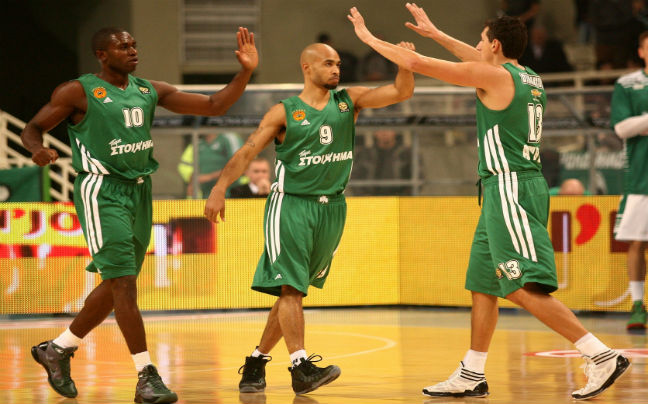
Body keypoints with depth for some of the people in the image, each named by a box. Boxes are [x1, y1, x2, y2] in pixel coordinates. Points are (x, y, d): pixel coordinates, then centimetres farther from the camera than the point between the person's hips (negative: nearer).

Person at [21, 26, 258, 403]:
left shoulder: (150, 91, 10)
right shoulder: (79, 92, -5)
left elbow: (214, 106, 8)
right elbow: (34, 127, 0)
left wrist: (246, 72, -5)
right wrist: (38, 150, -24)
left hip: (139, 191, 7)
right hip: (102, 191, -7)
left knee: (115, 286, 13)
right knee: (124, 281, -13)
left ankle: (57, 349, 30)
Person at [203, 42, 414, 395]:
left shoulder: (349, 101, 8)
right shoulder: (284, 113, -2)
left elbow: (401, 91, 0)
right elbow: (247, 152, -8)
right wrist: (220, 187, -22)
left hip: (332, 208, 5)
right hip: (291, 205, -4)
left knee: (294, 289, 10)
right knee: (290, 287, -15)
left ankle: (257, 361, 21)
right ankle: (301, 367, -20)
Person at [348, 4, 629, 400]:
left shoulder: (495, 77, -10)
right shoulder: (531, 80, 14)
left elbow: (416, 63, -7)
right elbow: (480, 60, 35)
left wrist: (368, 37, 6)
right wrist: (435, 33, 42)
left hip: (510, 187, -10)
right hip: (507, 190, 10)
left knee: (525, 288, -16)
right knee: (482, 285, 16)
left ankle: (603, 357, -21)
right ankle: (471, 376, 22)